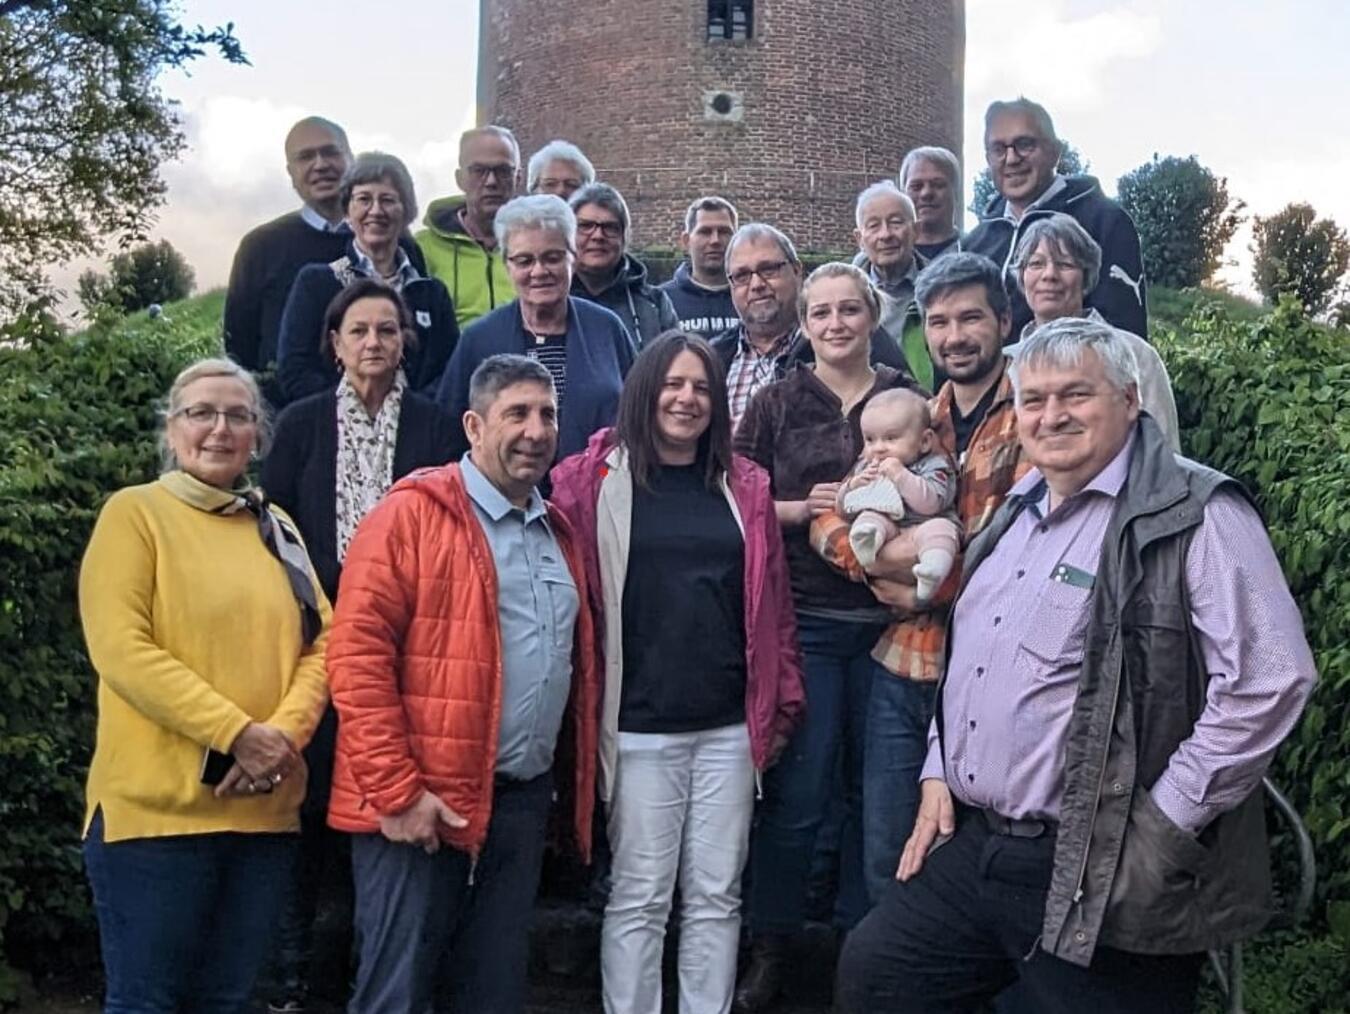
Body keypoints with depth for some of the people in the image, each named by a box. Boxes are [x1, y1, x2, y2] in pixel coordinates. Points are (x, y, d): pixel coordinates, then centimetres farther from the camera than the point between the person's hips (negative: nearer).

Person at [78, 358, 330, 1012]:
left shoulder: (276, 529, 14)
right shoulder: (134, 512, -2)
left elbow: (320, 643, 8)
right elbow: (120, 650, -13)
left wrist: (285, 733, -11)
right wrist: (237, 732, -17)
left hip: (265, 807, 5)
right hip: (156, 805, -5)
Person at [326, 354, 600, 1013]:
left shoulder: (558, 534, 15)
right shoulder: (411, 514, -8)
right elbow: (358, 656, -14)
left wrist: (572, 780, 14)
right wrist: (396, 791, -17)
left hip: (523, 800, 7)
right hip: (422, 803, -7)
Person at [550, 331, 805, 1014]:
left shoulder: (745, 486, 8)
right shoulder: (597, 479, -1)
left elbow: (773, 604, 10)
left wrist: (781, 703, 9)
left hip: (730, 725, 3)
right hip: (640, 726, -3)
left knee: (716, 895, 11)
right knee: (638, 898, 6)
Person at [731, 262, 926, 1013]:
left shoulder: (910, 400, 8)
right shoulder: (777, 404, 4)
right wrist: (803, 508, -13)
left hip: (888, 618, 2)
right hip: (803, 618, -2)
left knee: (875, 788, 9)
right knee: (796, 793, 0)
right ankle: (772, 950, 15)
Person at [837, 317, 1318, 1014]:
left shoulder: (1196, 517, -14)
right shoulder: (1019, 512, 13)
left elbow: (1270, 678, -22)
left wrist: (1163, 827, -19)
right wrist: (939, 774, 13)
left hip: (1098, 877, -8)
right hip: (969, 845, 8)